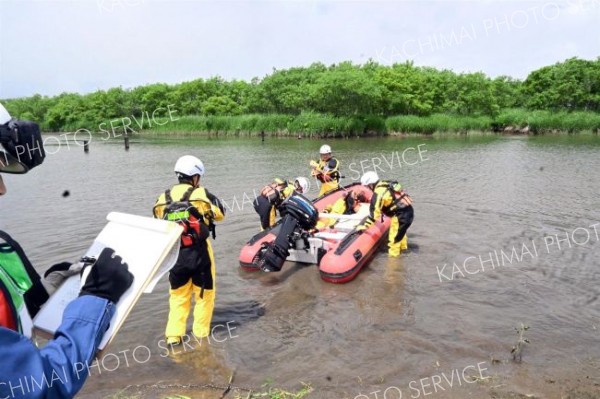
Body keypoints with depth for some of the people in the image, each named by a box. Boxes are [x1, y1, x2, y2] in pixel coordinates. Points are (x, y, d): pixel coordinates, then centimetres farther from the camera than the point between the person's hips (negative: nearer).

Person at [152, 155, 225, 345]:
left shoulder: (163, 198, 5)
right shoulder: (200, 194, -8)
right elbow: (220, 214, 1)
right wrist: (212, 199, 14)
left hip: (173, 253, 4)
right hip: (198, 251, -4)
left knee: (178, 294, 19)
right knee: (204, 293, 13)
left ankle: (173, 335, 17)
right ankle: (201, 333, 20)